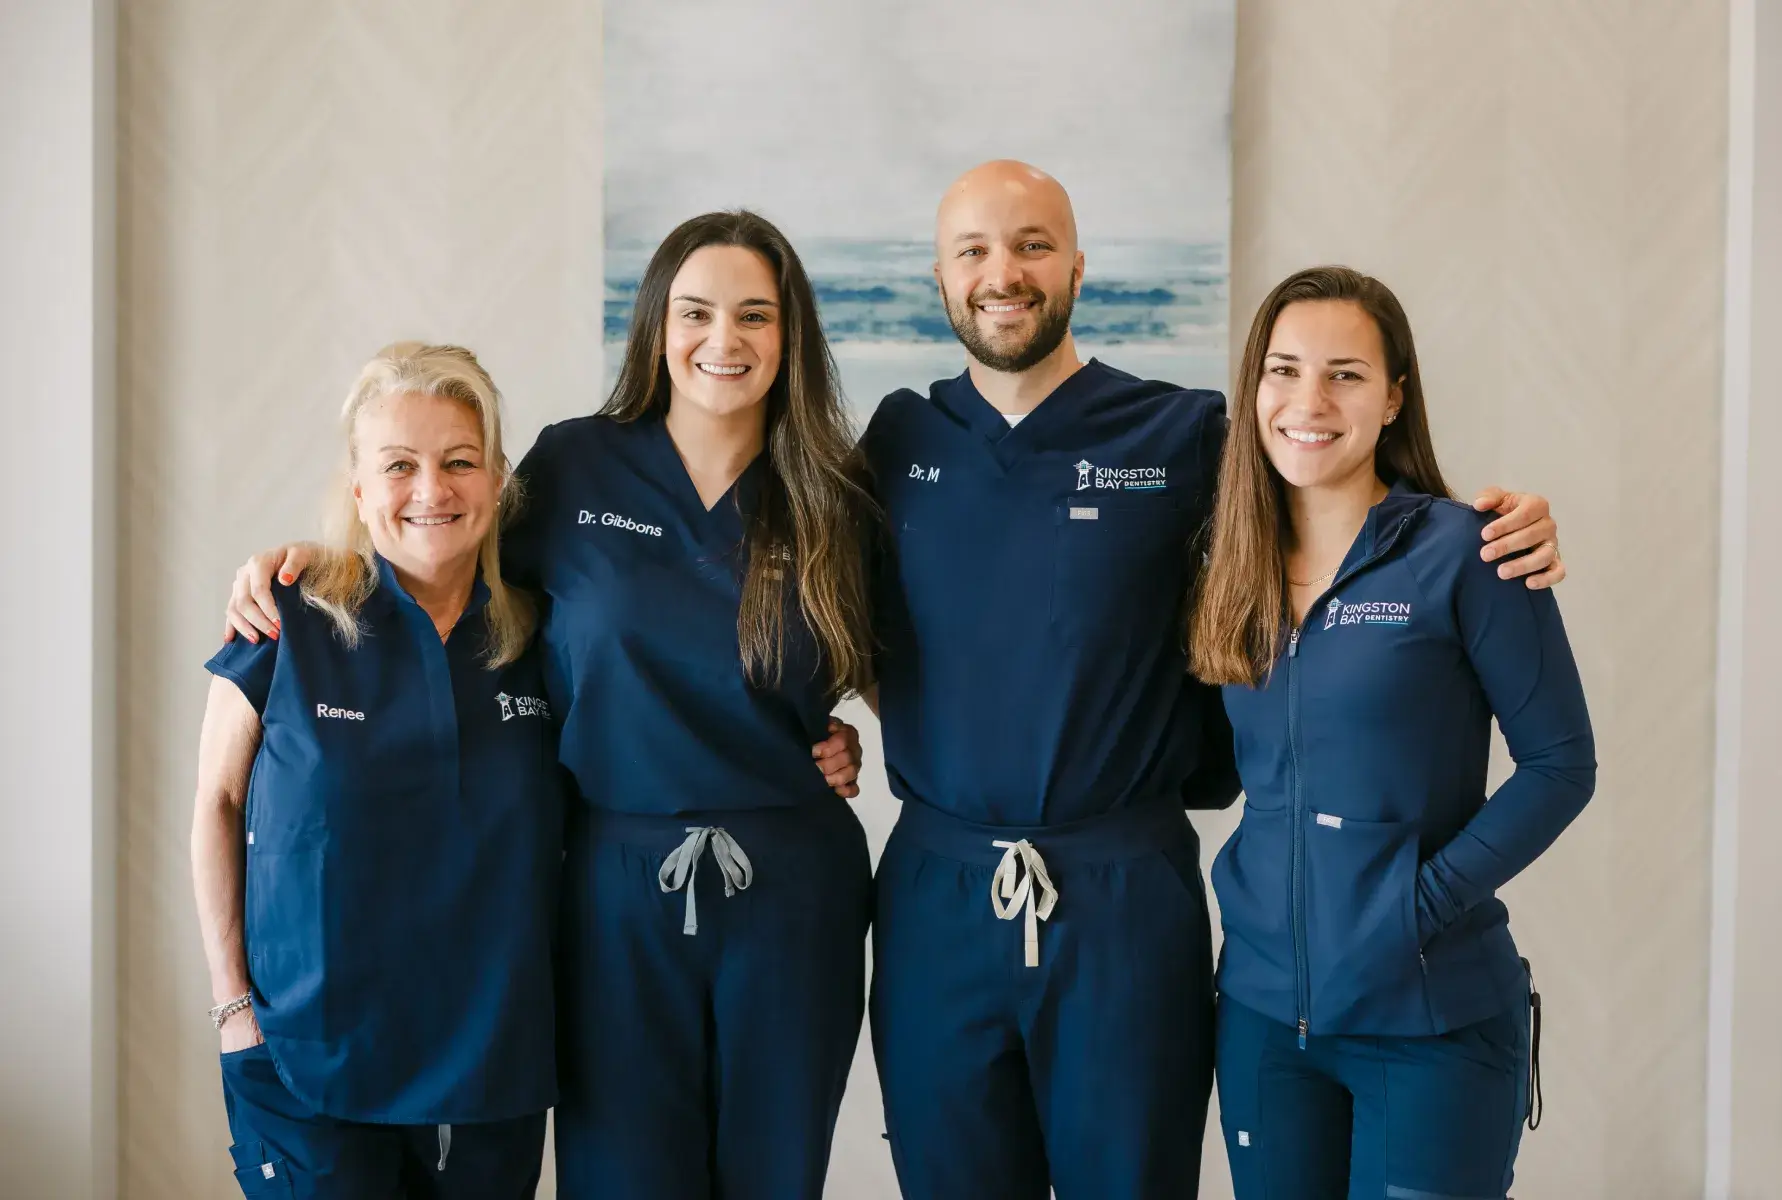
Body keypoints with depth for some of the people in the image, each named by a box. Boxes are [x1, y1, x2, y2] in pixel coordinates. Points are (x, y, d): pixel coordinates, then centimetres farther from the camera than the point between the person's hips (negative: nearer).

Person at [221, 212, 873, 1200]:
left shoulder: (832, 503, 2)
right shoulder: (573, 467, -1)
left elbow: (864, 664, 17)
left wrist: (846, 741, 0)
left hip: (790, 892, 1)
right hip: (618, 885, -1)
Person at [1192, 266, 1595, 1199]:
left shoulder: (1460, 552, -9)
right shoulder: (1237, 568, 6)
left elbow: (1561, 763, -8)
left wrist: (1428, 898, -14)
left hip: (1430, 1018, -5)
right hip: (1263, 1007, 5)